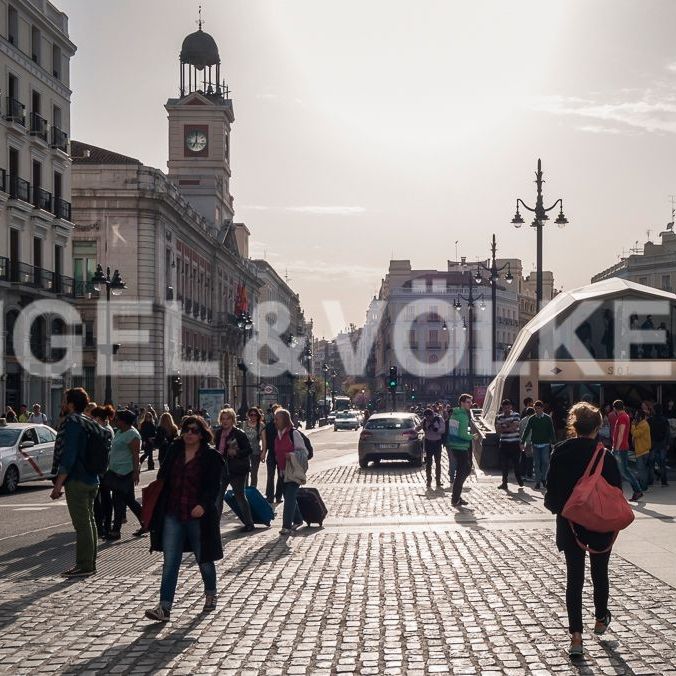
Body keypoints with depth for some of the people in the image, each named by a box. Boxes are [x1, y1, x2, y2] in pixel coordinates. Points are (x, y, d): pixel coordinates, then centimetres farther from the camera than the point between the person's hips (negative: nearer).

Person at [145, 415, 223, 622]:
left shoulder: (211, 457, -5)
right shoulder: (174, 451, 8)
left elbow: (214, 486, -10)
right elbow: (162, 478, 14)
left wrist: (203, 504, -26)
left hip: (198, 517, -3)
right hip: (172, 515, 3)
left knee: (204, 559, 12)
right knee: (170, 562, -3)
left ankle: (211, 595, 37)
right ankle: (164, 608, -6)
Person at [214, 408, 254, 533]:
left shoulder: (239, 433, -11)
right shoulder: (219, 433, 8)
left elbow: (248, 450, -13)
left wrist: (236, 453, -26)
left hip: (237, 470, -6)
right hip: (222, 469, 6)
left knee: (240, 496, 3)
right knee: (217, 496, 7)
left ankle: (249, 524, 15)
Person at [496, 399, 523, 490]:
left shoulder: (516, 415, 0)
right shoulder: (499, 417, 8)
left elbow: (514, 426, -13)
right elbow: (498, 430, -1)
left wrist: (504, 428, -6)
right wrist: (509, 427, -12)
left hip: (515, 443, -2)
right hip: (504, 443, 2)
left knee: (516, 462, 3)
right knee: (504, 464, 3)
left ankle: (519, 479, 22)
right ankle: (504, 482, 8)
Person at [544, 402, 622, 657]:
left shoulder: (560, 452, -9)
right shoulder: (604, 456, -15)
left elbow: (552, 488, -3)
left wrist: (557, 507, 14)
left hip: (570, 524, 1)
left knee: (574, 577, 5)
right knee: (600, 573, 21)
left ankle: (576, 635, -2)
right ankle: (601, 619, 40)